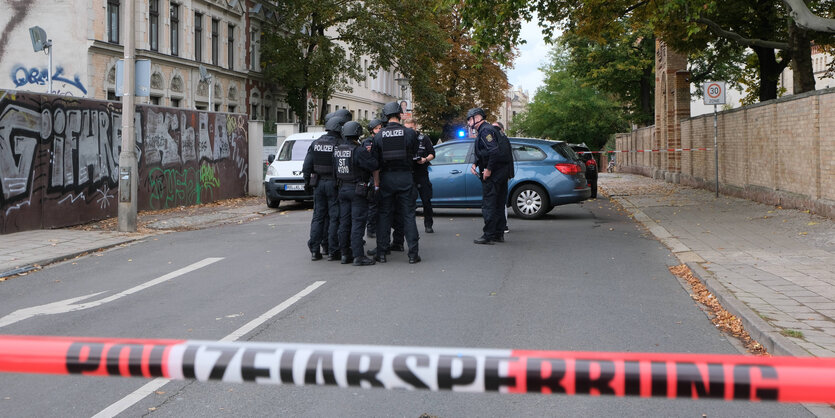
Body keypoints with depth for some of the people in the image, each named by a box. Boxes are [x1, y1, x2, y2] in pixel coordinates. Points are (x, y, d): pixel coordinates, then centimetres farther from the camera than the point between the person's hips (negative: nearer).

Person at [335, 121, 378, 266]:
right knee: (358, 223, -5)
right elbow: (374, 165, -18)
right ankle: (358, 256, -6)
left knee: (344, 222, 11)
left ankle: (345, 254, 16)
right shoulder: (359, 150, -17)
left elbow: (334, 169, 13)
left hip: (342, 189, 7)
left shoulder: (337, 150, 5)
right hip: (357, 189, -7)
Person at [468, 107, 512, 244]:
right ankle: (499, 233, 20)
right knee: (498, 204, 14)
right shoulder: (486, 129, 19)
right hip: (502, 171, 10)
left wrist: (489, 169, -21)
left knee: (488, 205, -6)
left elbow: (494, 151, -25)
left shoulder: (485, 130, -14)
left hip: (493, 173, -10)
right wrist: (475, 164, 8)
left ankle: (488, 236, -5)